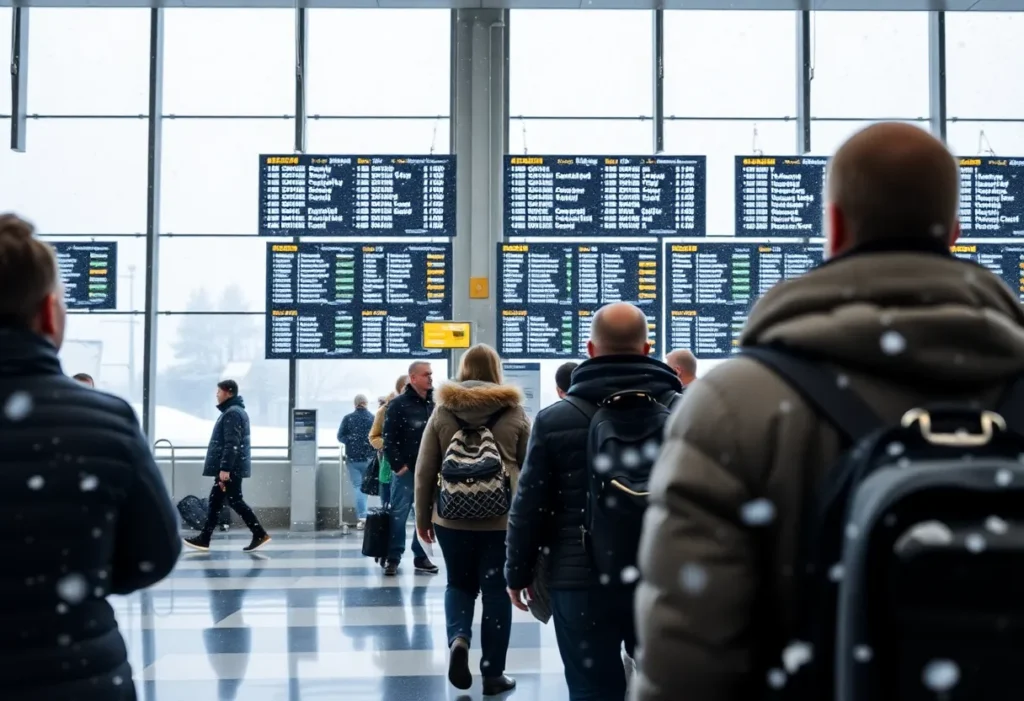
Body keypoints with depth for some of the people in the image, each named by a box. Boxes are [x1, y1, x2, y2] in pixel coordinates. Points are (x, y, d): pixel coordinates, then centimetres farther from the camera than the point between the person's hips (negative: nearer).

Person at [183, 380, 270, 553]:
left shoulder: (232, 413, -16)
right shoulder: (235, 411, 18)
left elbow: (232, 444, -23)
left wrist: (225, 468, -26)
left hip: (231, 468, -10)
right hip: (232, 467, 10)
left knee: (235, 501, -6)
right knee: (215, 501, 11)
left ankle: (259, 535, -3)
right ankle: (204, 538, 15)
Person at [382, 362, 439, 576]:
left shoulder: (433, 405, 9)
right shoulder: (398, 404, -6)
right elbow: (389, 439, -9)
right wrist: (398, 464, -13)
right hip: (405, 469, -5)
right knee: (399, 514, 0)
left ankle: (421, 557, 18)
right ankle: (393, 558, 7)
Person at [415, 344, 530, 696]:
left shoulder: (443, 410, 2)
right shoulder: (514, 411, 1)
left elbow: (424, 469, 3)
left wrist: (422, 515, 12)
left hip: (452, 517, 1)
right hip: (502, 518, -1)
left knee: (459, 583, 18)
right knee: (496, 591, 7)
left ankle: (458, 638, -7)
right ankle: (493, 673, 11)